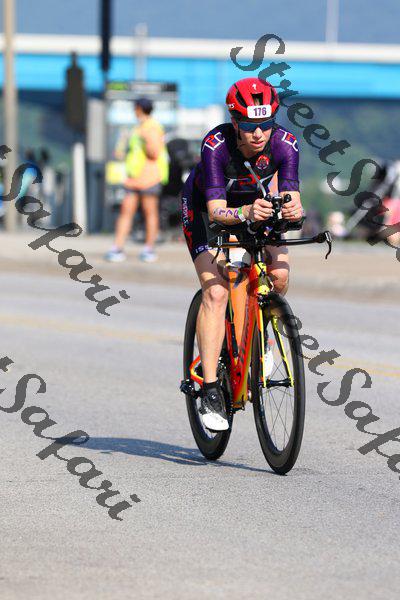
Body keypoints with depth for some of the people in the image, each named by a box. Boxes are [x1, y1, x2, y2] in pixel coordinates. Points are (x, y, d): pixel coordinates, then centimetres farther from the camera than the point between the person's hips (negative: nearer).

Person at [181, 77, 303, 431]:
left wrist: (294, 210, -55)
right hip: (205, 207, -3)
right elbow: (216, 210, -40)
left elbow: (293, 198, -32)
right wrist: (246, 213, -60)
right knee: (216, 291, -21)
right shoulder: (216, 145, -35)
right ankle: (211, 391, -20)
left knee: (279, 275, -21)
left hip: (256, 204, 3)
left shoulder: (284, 143, -28)